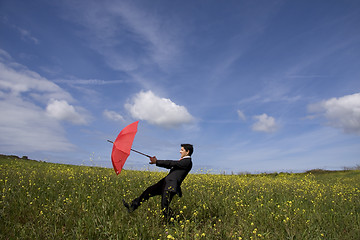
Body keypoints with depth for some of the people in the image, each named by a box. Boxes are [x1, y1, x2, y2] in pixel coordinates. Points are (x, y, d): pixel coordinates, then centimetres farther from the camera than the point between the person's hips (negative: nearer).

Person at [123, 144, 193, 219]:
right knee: (149, 191, 12)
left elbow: (171, 163, -14)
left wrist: (156, 162, -10)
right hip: (165, 182, 10)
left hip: (170, 186, -10)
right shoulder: (182, 161, 21)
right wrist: (156, 161, 9)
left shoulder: (188, 162, -10)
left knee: (164, 207, -9)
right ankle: (132, 207, 20)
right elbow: (170, 166, 19)